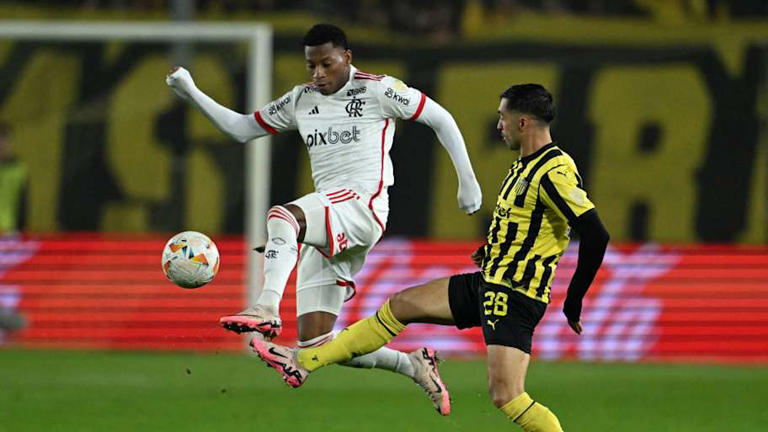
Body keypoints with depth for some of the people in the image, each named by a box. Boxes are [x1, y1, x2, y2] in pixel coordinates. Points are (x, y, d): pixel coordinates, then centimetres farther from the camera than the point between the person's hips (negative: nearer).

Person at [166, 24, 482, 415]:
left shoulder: (378, 91, 3)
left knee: (282, 215, -37)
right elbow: (241, 129, 25)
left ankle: (267, 309, -53)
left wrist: (467, 181, 4)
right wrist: (192, 94, 14)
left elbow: (440, 119, 8)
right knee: (315, 346, -1)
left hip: (363, 206, -7)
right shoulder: (301, 101, 19)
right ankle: (414, 366, 15)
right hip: (325, 228, 7)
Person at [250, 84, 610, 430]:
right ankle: (301, 363, 21)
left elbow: (596, 236, -27)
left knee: (506, 397, -19)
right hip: (489, 284, 10)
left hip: (514, 298, -10)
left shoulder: (555, 172, -20)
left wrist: (574, 302, -20)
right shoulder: (526, 165, 11)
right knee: (399, 306, 14)